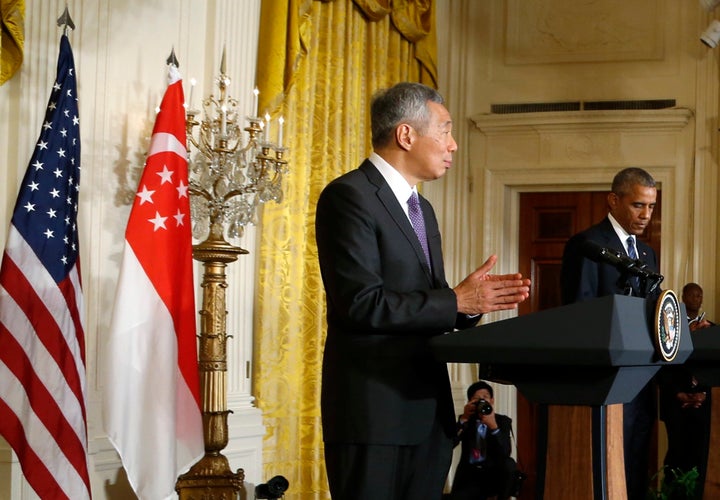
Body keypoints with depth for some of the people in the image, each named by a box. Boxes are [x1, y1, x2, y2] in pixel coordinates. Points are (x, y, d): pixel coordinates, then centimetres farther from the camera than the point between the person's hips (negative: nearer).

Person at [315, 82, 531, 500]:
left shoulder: (422, 209, 19)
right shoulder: (349, 196, -10)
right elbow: (361, 302, -19)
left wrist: (475, 299, 0)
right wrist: (456, 301, -15)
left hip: (428, 409, 9)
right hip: (373, 409, -8)